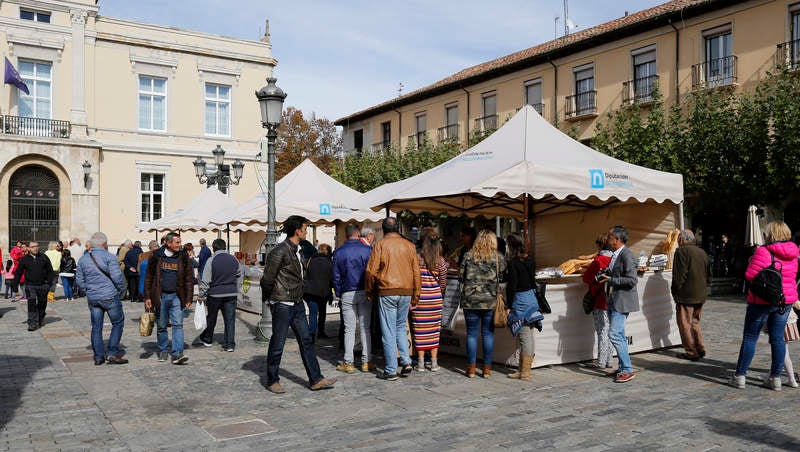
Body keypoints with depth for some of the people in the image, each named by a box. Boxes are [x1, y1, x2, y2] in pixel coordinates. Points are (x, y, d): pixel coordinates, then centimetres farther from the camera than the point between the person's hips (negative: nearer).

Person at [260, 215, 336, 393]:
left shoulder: (297, 250, 12)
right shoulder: (280, 252, -18)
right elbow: (267, 279, -13)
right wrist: (268, 299, 0)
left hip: (297, 304, 9)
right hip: (282, 305, -9)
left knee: (306, 341, 8)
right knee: (277, 344, 3)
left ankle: (316, 380, 13)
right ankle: (272, 381, 18)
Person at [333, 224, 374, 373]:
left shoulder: (339, 252, -1)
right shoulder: (368, 250, -4)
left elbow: (336, 276, 3)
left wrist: (338, 294, 12)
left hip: (347, 295, 0)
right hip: (364, 293, 0)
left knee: (349, 329, 5)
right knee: (365, 328, 7)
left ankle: (348, 363, 7)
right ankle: (366, 362, 9)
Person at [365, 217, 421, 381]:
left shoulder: (380, 244, -4)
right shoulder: (409, 245, 6)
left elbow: (371, 271, -7)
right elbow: (416, 272, 6)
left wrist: (369, 292, 7)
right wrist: (415, 297, 13)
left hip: (387, 292, -4)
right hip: (406, 292, 4)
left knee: (389, 331, 2)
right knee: (400, 327, 20)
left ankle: (391, 370, 6)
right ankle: (406, 361, 8)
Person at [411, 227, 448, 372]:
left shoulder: (416, 258, -8)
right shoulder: (441, 261, -1)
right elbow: (443, 283, 6)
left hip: (419, 298, -2)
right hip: (435, 298, 2)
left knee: (420, 330, 6)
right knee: (434, 330, 10)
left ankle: (421, 362, 11)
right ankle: (434, 362, 14)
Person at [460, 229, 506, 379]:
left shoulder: (468, 256, 0)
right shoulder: (498, 258, -2)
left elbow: (461, 276, 3)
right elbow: (503, 277, 1)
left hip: (470, 300, 0)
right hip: (491, 301, 0)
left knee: (471, 333, 7)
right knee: (488, 334, 8)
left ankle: (471, 368, 11)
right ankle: (487, 368, 12)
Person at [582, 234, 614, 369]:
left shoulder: (599, 260, -16)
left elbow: (586, 278, -7)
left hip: (600, 302, -6)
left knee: (602, 331, -1)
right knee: (608, 331, 13)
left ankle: (601, 362, 4)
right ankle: (609, 360, 18)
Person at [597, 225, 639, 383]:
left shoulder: (627, 255, -16)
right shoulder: (615, 255, 14)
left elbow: (632, 280, -22)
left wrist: (611, 279, -18)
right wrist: (605, 276, 10)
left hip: (622, 301, -10)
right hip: (613, 301, 10)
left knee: (615, 335, -12)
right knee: (619, 335, 14)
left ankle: (628, 370, -5)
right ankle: (623, 367, 22)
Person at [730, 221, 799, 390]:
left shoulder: (763, 251, -16)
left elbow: (750, 275, -17)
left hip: (762, 301, -5)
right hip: (786, 300, 5)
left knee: (749, 338, 3)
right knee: (778, 339, 10)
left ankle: (740, 376, 6)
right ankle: (775, 378, 14)